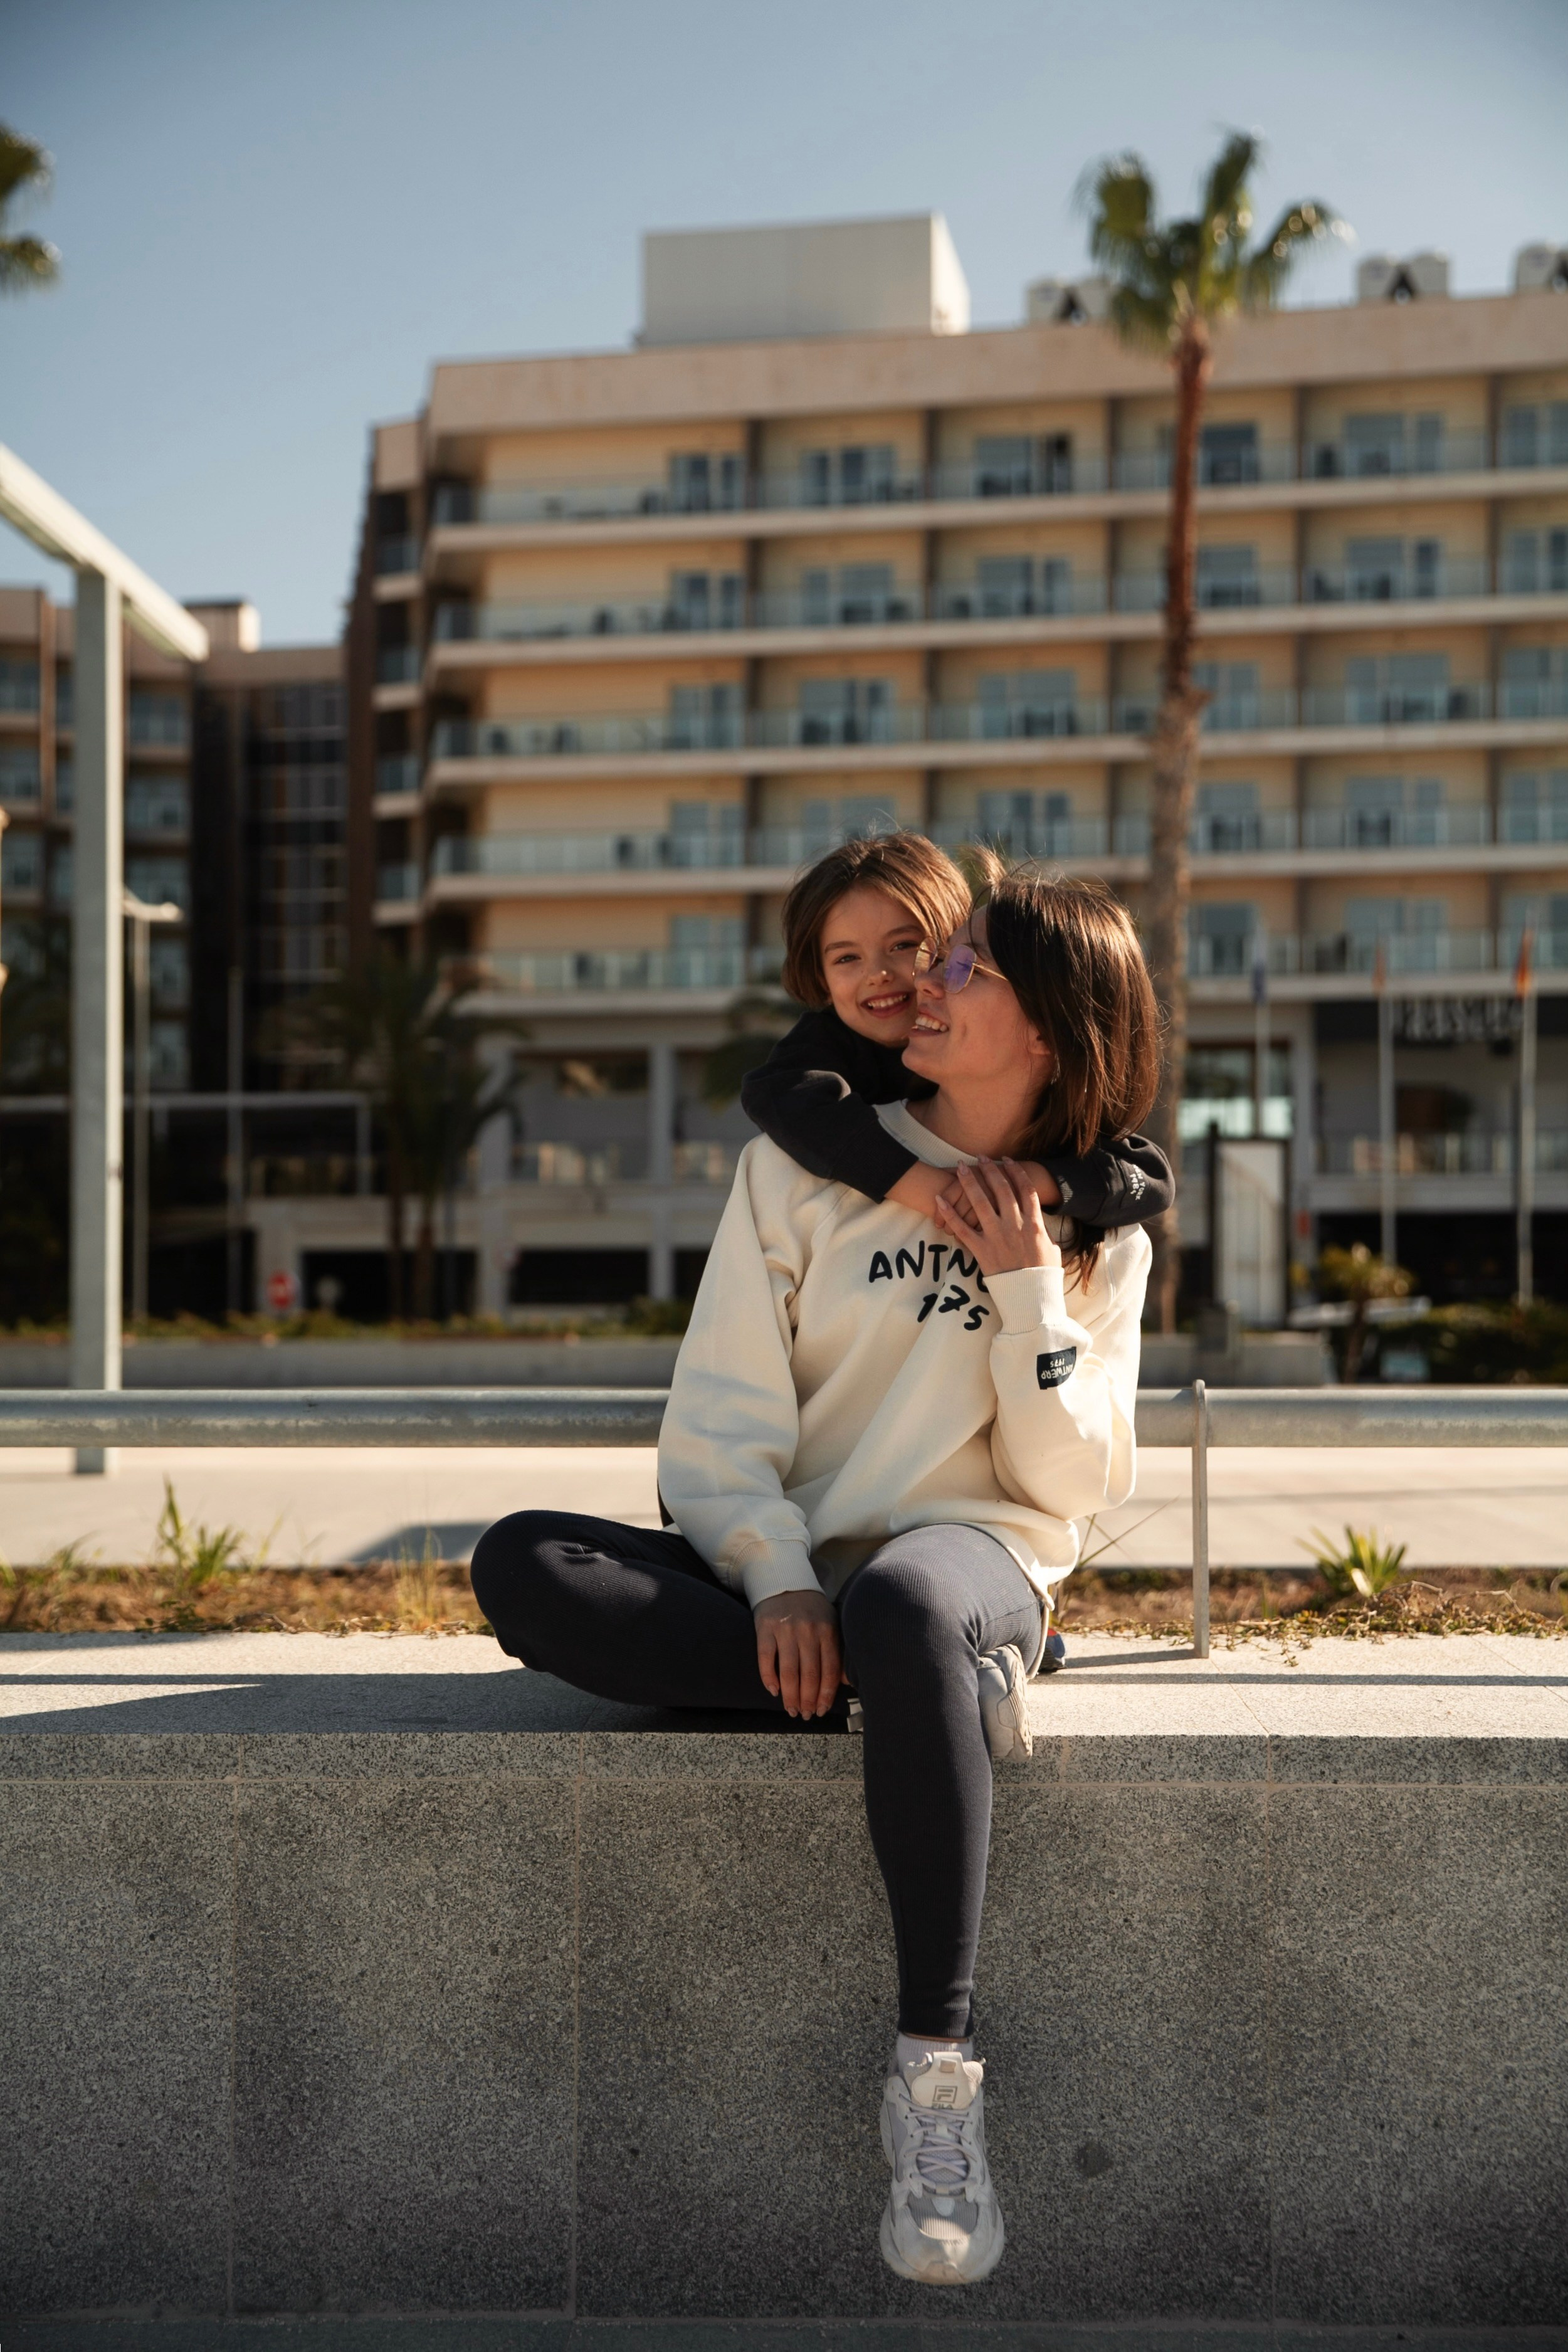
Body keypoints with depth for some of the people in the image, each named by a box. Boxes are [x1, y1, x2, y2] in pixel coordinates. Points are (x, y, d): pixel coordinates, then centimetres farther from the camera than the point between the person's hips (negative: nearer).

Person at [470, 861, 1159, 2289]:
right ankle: (929, 1690, -25)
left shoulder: (1099, 1236, 8)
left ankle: (937, 2070, -28)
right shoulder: (806, 1165, 7)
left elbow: (1074, 1485, 0)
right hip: (785, 1570, 2)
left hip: (970, 1564, -2)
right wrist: (777, 1583, -18)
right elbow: (720, 1420, -1)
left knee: (904, 1608, -41)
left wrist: (1026, 1283, -8)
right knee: (521, 1567, -26)